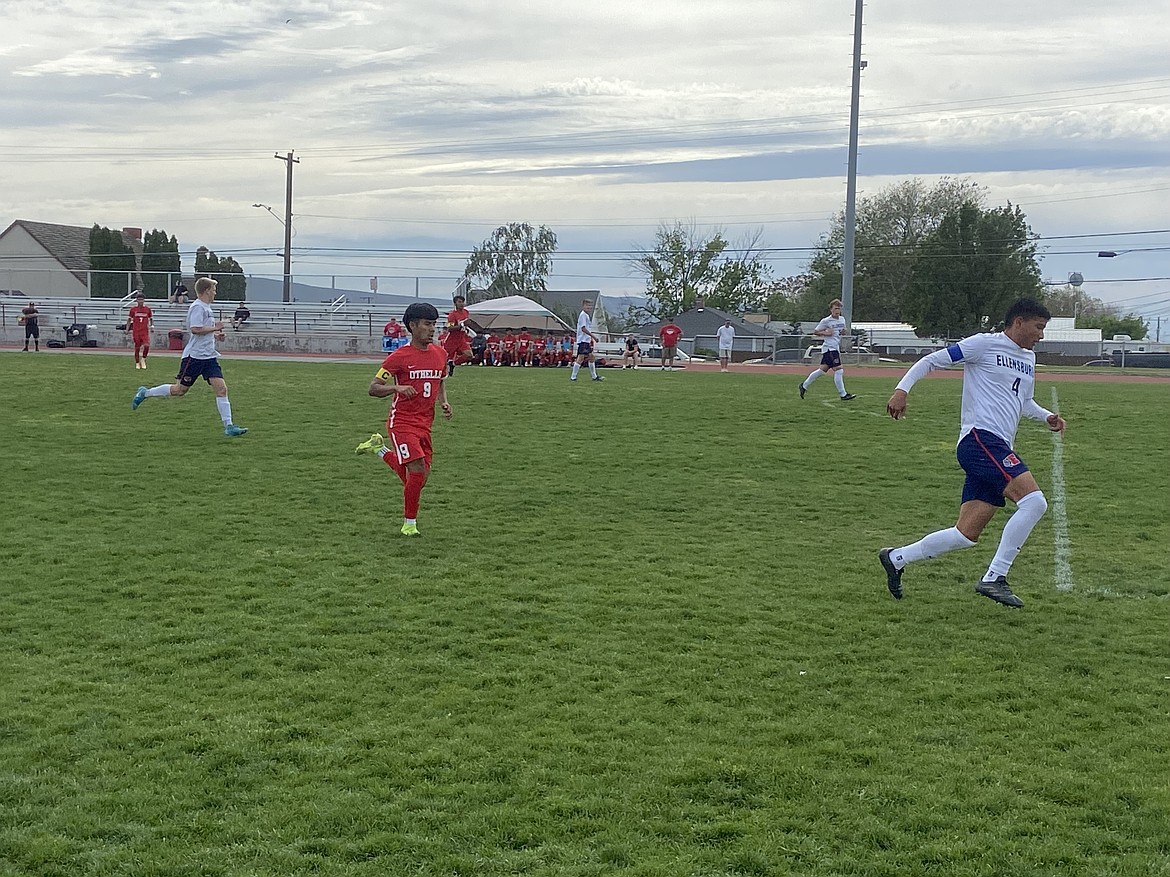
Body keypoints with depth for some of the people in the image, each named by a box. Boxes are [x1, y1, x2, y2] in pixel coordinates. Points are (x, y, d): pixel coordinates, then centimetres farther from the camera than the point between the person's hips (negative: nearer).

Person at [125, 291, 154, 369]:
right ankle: (137, 363, 16)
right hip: (136, 331, 0)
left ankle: (143, 359, 7)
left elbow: (151, 318, 17)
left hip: (145, 331, 0)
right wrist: (127, 329, 2)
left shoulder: (148, 309, 6)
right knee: (137, 347, 3)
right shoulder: (133, 309, 4)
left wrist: (152, 325, 1)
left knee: (147, 345, -18)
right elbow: (129, 319, 9)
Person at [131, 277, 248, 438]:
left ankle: (228, 426, -8)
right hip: (195, 356, -8)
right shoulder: (198, 307, -12)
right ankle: (145, 393, 21)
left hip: (209, 356, 8)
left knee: (221, 388, -5)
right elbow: (195, 329, -23)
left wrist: (215, 335, 14)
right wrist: (215, 328, -14)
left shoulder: (207, 308, 17)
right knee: (180, 389, 2)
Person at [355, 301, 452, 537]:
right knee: (418, 470, -16)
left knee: (420, 477, 8)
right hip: (402, 422, -6)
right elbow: (373, 388, -10)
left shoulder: (440, 354, 6)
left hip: (425, 424, 6)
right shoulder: (399, 357, -11)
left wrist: (444, 402, 5)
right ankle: (409, 524, 2)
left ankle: (379, 447, 31)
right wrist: (397, 388, -28)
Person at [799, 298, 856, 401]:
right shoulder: (826, 321, -8)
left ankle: (804, 385, 24)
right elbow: (815, 331, -2)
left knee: (823, 369, 12)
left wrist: (843, 332, 4)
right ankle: (843, 394, -9)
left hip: (836, 348, 8)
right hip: (829, 348, -8)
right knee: (838, 370, -12)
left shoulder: (842, 319, 12)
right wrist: (825, 333, -16)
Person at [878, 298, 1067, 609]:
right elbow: (932, 360, -1)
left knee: (967, 535, 4)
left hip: (998, 449, 9)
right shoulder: (984, 344, -2)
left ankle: (896, 559, 17)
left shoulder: (1029, 359, 23)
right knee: (1034, 500, -23)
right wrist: (902, 389, -14)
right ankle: (994, 578, -18)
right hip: (980, 438, -9)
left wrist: (1047, 416, 17)